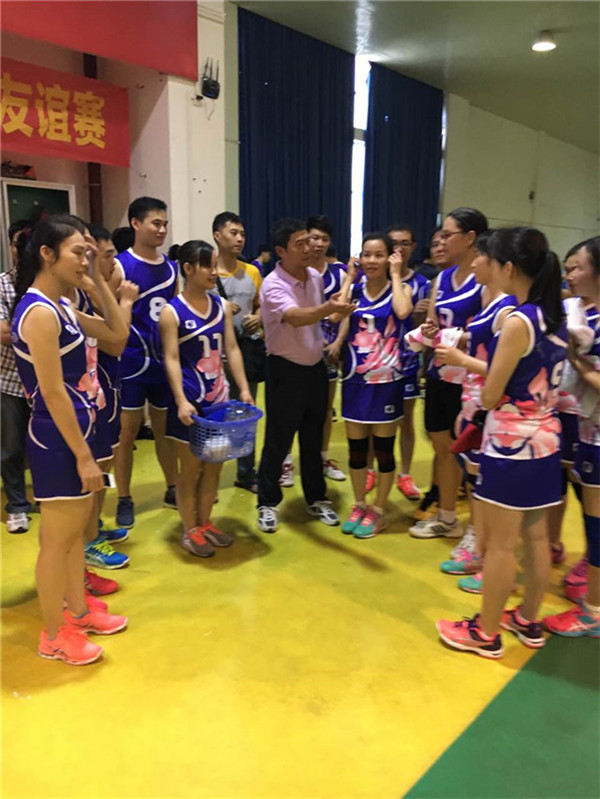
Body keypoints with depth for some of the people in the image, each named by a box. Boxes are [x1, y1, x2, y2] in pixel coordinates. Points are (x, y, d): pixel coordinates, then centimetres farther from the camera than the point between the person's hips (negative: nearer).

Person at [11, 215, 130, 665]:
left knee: (76, 529, 21)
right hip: (57, 441, -10)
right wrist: (83, 456, -19)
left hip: (74, 432, 10)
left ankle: (79, 610, 39)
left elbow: (118, 336, 12)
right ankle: (53, 636, 24)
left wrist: (99, 279, 5)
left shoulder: (61, 306, 9)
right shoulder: (40, 313, -20)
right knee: (58, 539, 5)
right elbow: (53, 394, -22)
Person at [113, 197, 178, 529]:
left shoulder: (171, 267, 8)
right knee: (127, 432, 5)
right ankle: (124, 500, 19)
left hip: (165, 360, 5)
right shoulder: (120, 266, -8)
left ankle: (172, 490, 28)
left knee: (166, 429, 14)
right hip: (132, 362, -5)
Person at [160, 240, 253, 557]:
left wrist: (244, 388, -1)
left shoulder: (222, 305, 6)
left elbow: (232, 349, 6)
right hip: (191, 399, -5)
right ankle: (189, 530, 21)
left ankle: (205, 523, 30)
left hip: (219, 396, 6)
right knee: (190, 468, 6)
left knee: (214, 465, 13)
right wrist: (181, 401, -23)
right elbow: (171, 359, -14)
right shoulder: (171, 312, -10)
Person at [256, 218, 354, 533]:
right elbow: (296, 317, -40)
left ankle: (316, 498, 30)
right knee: (278, 441, 3)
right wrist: (331, 308, -56)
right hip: (285, 370, -6)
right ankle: (268, 503, 20)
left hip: (315, 366, 6)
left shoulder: (316, 276, 3)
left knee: (313, 439, 15)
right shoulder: (272, 285, -20)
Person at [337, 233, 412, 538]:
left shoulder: (401, 289, -3)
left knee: (383, 448, 7)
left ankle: (378, 511, 22)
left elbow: (403, 311, -26)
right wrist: (349, 278, -5)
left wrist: (395, 275, -13)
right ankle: (359, 506, 28)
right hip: (354, 379, 3)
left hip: (386, 380, -3)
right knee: (356, 447, 12)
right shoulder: (354, 289, 5)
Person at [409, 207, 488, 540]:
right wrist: (428, 330, -11)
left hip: (469, 380, -7)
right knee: (442, 448, 16)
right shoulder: (442, 278, 11)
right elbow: (432, 325, 10)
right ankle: (447, 519, 32)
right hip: (439, 375, 7)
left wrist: (458, 340, -28)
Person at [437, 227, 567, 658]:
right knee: (536, 537, 18)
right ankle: (528, 621, 35)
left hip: (511, 445, -9)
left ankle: (485, 633, 21)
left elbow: (490, 396, -16)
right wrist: (482, 364, 9)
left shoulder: (518, 322, -20)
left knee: (500, 545, 5)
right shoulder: (556, 317, 5)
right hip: (544, 441, 9)